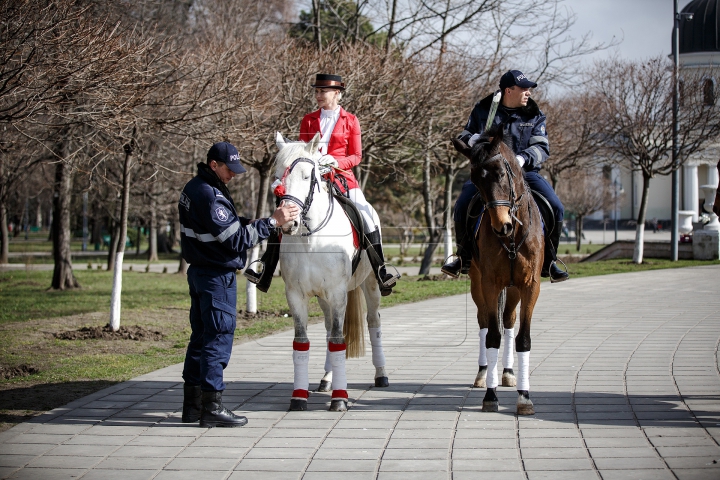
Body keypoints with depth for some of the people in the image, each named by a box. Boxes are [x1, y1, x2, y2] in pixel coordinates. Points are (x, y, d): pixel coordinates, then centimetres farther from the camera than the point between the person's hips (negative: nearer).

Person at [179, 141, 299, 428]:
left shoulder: (195, 188, 11)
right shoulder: (209, 195, -21)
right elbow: (237, 238, -22)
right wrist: (272, 222, -19)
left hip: (200, 272, 11)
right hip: (217, 276, -11)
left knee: (201, 337, 14)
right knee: (219, 338, -5)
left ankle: (192, 404, 21)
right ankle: (211, 408, -3)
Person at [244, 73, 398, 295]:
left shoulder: (350, 121, 5)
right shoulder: (308, 121, 11)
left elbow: (356, 156, 3)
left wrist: (337, 162, -16)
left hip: (342, 177, -2)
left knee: (366, 214, -21)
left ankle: (381, 273, -13)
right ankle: (265, 274, -9)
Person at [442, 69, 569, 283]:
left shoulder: (534, 115, 6)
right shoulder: (483, 110, 7)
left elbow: (542, 148, -2)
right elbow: (463, 138, 15)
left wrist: (523, 158, -23)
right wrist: (472, 140, -11)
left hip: (525, 171, 1)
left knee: (556, 209, -18)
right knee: (462, 206, -23)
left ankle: (548, 261, 1)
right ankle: (464, 258, 0)